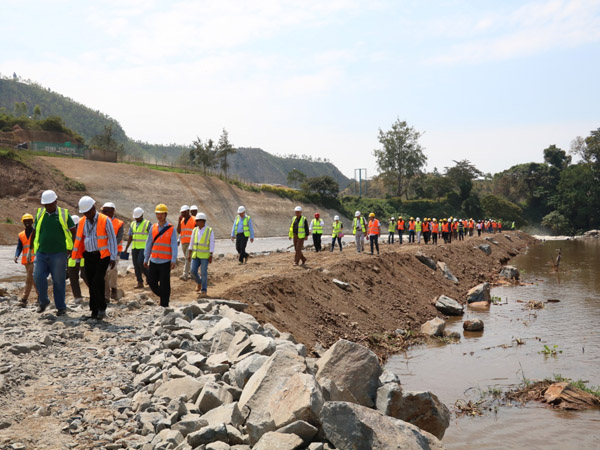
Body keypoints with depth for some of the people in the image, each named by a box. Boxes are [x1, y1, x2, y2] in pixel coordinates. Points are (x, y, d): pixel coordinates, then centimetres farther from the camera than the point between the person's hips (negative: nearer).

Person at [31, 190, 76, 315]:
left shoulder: (64, 214, 1)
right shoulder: (40, 214, 9)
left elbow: (73, 231, 8)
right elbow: (34, 232, 18)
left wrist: (72, 247, 2)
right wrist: (31, 248, 17)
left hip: (58, 254, -3)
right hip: (41, 253, 3)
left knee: (59, 281, 0)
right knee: (38, 277, -6)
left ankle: (61, 307, 10)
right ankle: (43, 301, 17)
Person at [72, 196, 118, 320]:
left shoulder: (105, 220, -6)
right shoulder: (81, 222, 8)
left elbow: (112, 239, -5)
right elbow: (78, 240, 15)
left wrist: (113, 258, -8)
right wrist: (77, 258, 12)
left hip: (102, 256, -5)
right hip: (88, 256, 5)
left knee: (98, 281, -16)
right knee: (91, 283, 6)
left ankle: (101, 308, -5)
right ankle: (94, 310, 14)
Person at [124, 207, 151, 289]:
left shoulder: (147, 224, -5)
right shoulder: (132, 224, 11)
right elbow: (130, 237, 13)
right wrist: (126, 248, 8)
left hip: (144, 247, -6)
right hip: (135, 248, 6)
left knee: (140, 263, -17)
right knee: (136, 265, 1)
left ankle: (148, 275, 9)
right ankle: (140, 283, 6)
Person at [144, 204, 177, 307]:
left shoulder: (171, 229, -3)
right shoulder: (153, 228, 8)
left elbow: (174, 246, -8)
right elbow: (148, 244, 12)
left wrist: (174, 260, -17)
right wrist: (146, 259, 11)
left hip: (165, 262, -4)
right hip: (154, 261, 4)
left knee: (164, 285, -2)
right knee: (152, 283, 6)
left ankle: (164, 305, 6)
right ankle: (163, 296, 30)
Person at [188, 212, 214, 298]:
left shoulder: (209, 231, -9)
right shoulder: (195, 230, 4)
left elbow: (212, 244, -9)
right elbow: (191, 243, 8)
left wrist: (211, 256, -12)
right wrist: (189, 254, 4)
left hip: (205, 255, -4)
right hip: (196, 255, 4)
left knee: (203, 273, -5)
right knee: (193, 271, -1)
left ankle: (203, 291, 2)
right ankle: (199, 283, 29)